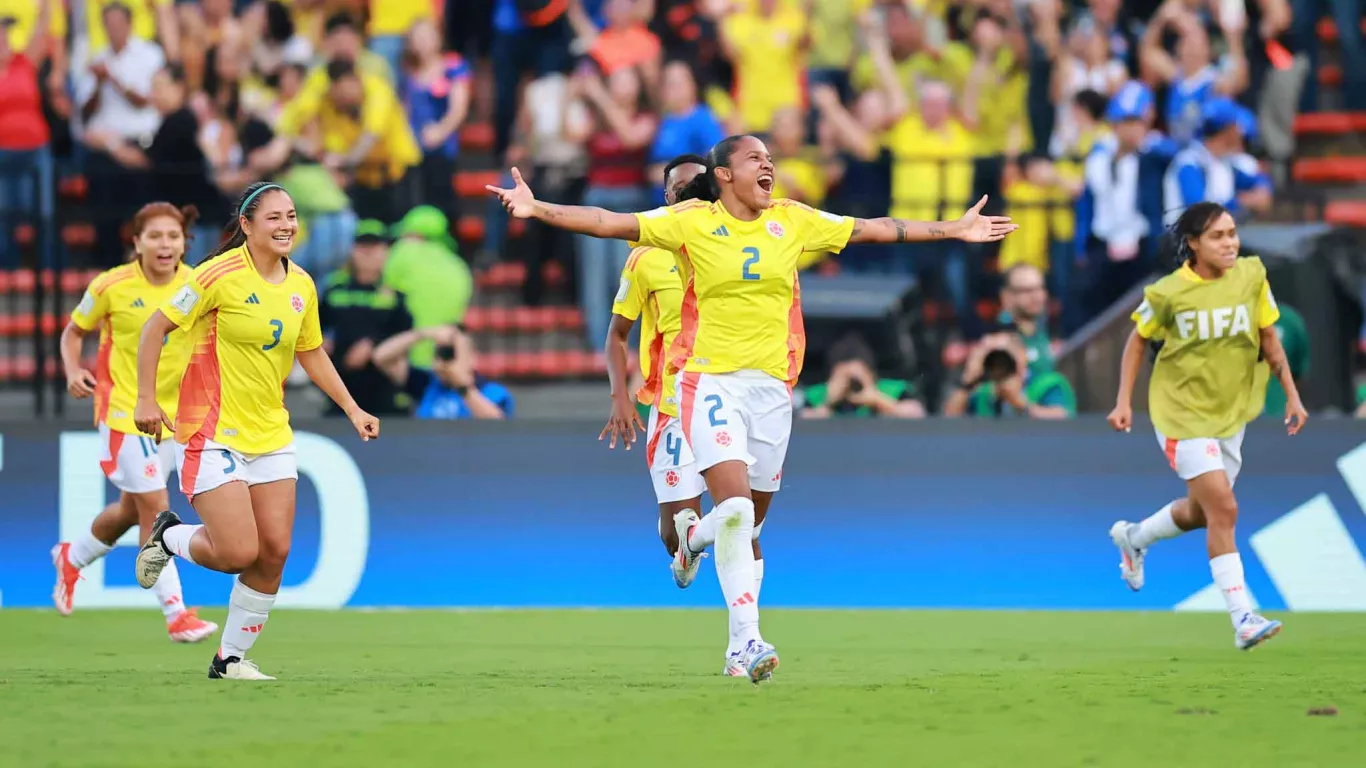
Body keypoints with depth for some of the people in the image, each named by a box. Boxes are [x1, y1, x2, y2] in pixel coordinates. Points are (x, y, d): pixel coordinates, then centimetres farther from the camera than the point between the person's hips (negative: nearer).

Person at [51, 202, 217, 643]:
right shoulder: (112, 287, -12)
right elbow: (74, 331, 3)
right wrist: (73, 371, -15)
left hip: (173, 409, 5)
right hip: (123, 407, -5)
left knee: (131, 510, 18)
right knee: (154, 506, -13)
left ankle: (72, 558, 47)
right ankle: (175, 614, -10)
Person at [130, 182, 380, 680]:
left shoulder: (301, 285, 5)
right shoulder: (221, 275, -15)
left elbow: (311, 353, 20)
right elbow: (157, 326, -9)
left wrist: (351, 408, 15)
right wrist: (146, 398, -14)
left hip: (271, 435, 6)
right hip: (212, 434, -6)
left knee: (274, 552, 0)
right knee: (238, 554, -13)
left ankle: (231, 658, 15)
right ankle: (168, 537, 19)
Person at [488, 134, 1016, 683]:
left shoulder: (794, 221, 8)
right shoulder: (691, 222, -3)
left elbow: (874, 229, 15)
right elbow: (611, 223, -8)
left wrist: (955, 230, 18)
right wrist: (537, 209, -19)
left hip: (771, 384, 4)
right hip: (710, 379, -4)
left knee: (749, 520, 8)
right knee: (735, 506, -19)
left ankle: (694, 533, 44)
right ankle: (748, 638, -17)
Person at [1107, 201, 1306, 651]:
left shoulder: (1251, 276, -4)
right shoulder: (1168, 293, -13)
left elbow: (1269, 340, 5)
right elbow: (1138, 341, 2)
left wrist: (1292, 396, 2)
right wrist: (1124, 402, -2)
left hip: (1231, 413, 5)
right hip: (1182, 414, -5)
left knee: (1201, 512, 16)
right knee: (1223, 509, -16)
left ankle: (1133, 538, 47)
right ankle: (1243, 620, -15)